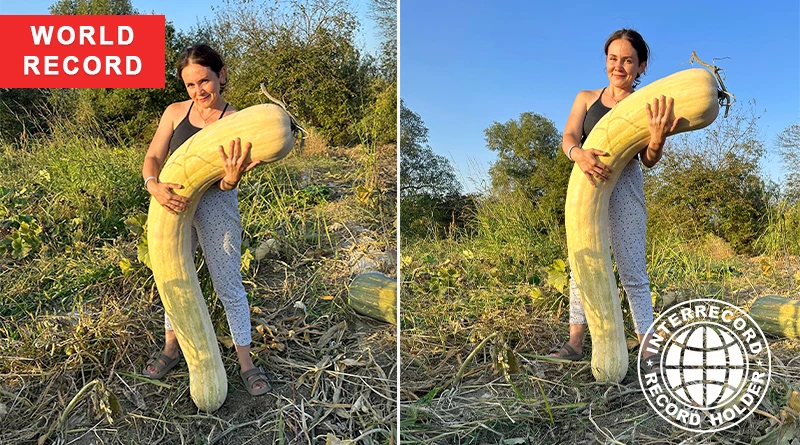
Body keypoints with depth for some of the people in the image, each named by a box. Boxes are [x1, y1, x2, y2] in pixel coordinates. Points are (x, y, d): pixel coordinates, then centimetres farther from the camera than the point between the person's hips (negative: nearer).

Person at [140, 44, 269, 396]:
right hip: (175, 203, 4)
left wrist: (232, 178, -43)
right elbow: (153, 156, -3)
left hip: (217, 206, -4)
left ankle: (246, 362, 17)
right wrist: (154, 185, -25)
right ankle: (171, 348, 39)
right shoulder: (175, 112, -2)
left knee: (229, 287, 2)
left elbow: (226, 184, -18)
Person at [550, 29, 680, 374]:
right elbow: (568, 138, -5)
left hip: (625, 185, -3)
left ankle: (647, 347, 3)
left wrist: (658, 138, -31)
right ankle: (575, 342, 12)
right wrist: (579, 153, -30)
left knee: (632, 270, -4)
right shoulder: (586, 98, 9)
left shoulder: (645, 108, 1)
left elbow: (649, 160, -7)